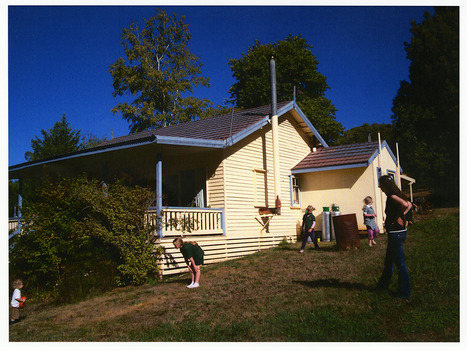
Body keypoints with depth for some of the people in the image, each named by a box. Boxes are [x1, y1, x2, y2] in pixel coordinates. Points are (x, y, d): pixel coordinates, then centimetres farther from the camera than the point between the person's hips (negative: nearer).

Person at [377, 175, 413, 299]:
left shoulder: (392, 196, -17)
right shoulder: (397, 195, 11)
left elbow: (404, 204, -33)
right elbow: (409, 205, 18)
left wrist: (398, 218, -17)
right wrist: (403, 217, 10)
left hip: (396, 232, -10)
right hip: (395, 232, 10)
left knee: (400, 263, -1)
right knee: (388, 261, 22)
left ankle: (404, 293, 8)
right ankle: (384, 285, 36)